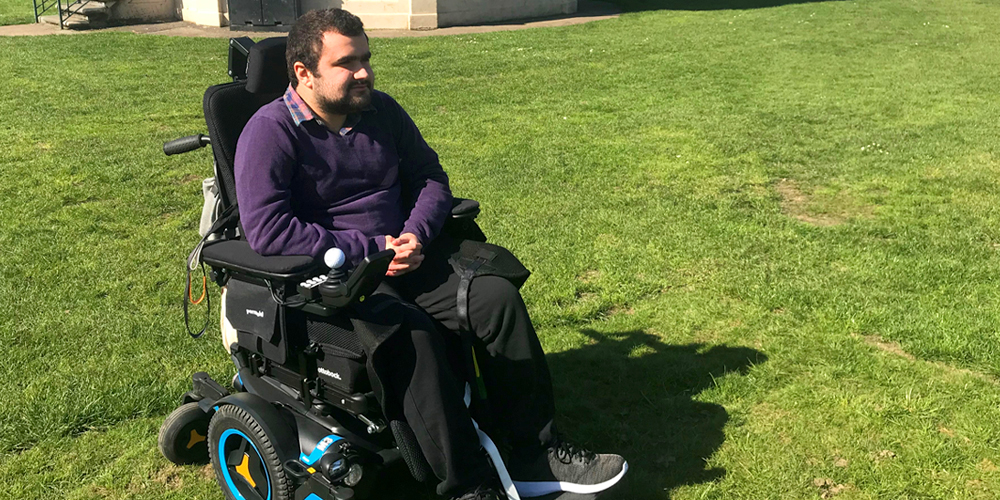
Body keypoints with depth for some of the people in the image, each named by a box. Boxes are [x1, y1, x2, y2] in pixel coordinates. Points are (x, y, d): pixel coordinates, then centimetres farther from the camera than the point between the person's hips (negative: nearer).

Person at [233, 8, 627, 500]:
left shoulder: (381, 111, 10)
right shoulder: (270, 132, -9)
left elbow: (432, 178, 15)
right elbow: (265, 229, -20)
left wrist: (416, 235, -7)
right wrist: (367, 250, -19)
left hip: (404, 260, 6)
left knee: (497, 297, -16)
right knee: (413, 336, -34)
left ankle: (537, 458, -9)